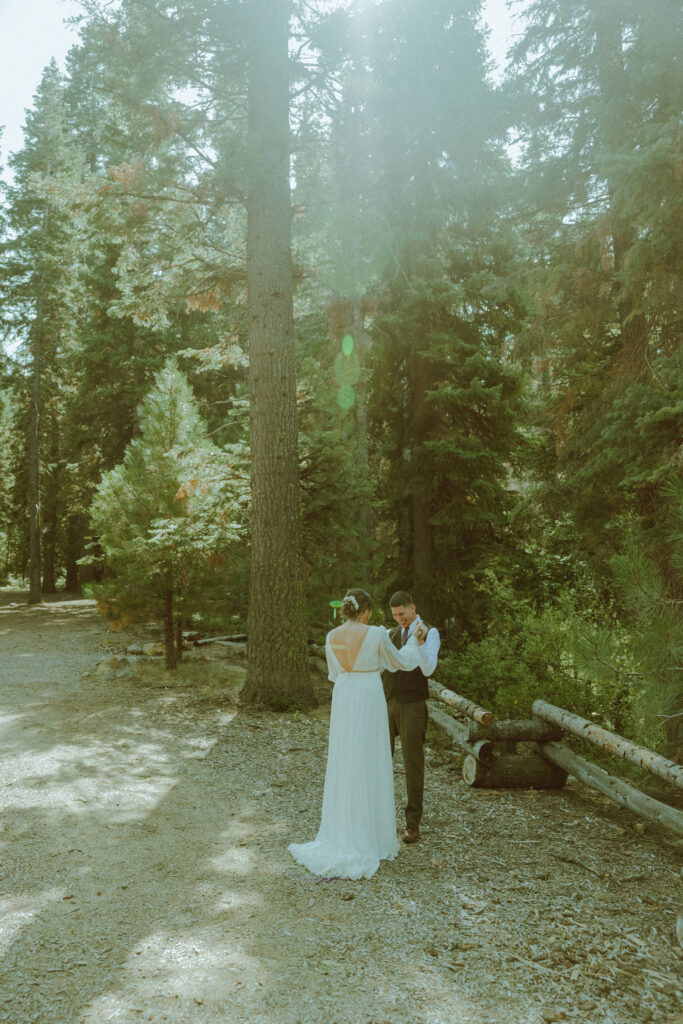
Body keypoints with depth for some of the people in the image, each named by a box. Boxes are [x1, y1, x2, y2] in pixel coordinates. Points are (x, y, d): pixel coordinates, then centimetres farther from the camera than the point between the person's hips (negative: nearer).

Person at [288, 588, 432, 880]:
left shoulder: (332, 637, 3)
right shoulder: (376, 634, -10)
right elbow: (397, 662, 6)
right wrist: (415, 643, 23)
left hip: (342, 703, 5)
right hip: (369, 704, -4)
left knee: (343, 767, 13)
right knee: (368, 770, 4)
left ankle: (341, 834, 17)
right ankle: (368, 839, 10)